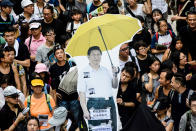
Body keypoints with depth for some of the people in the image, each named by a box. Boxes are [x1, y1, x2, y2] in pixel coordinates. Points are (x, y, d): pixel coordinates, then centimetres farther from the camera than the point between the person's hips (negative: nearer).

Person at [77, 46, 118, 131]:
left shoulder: (105, 70, 16)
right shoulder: (84, 73, 1)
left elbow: (114, 86, 20)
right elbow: (81, 93, -4)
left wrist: (115, 75, 1)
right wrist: (85, 110, -13)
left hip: (109, 103, 5)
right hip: (94, 104, -5)